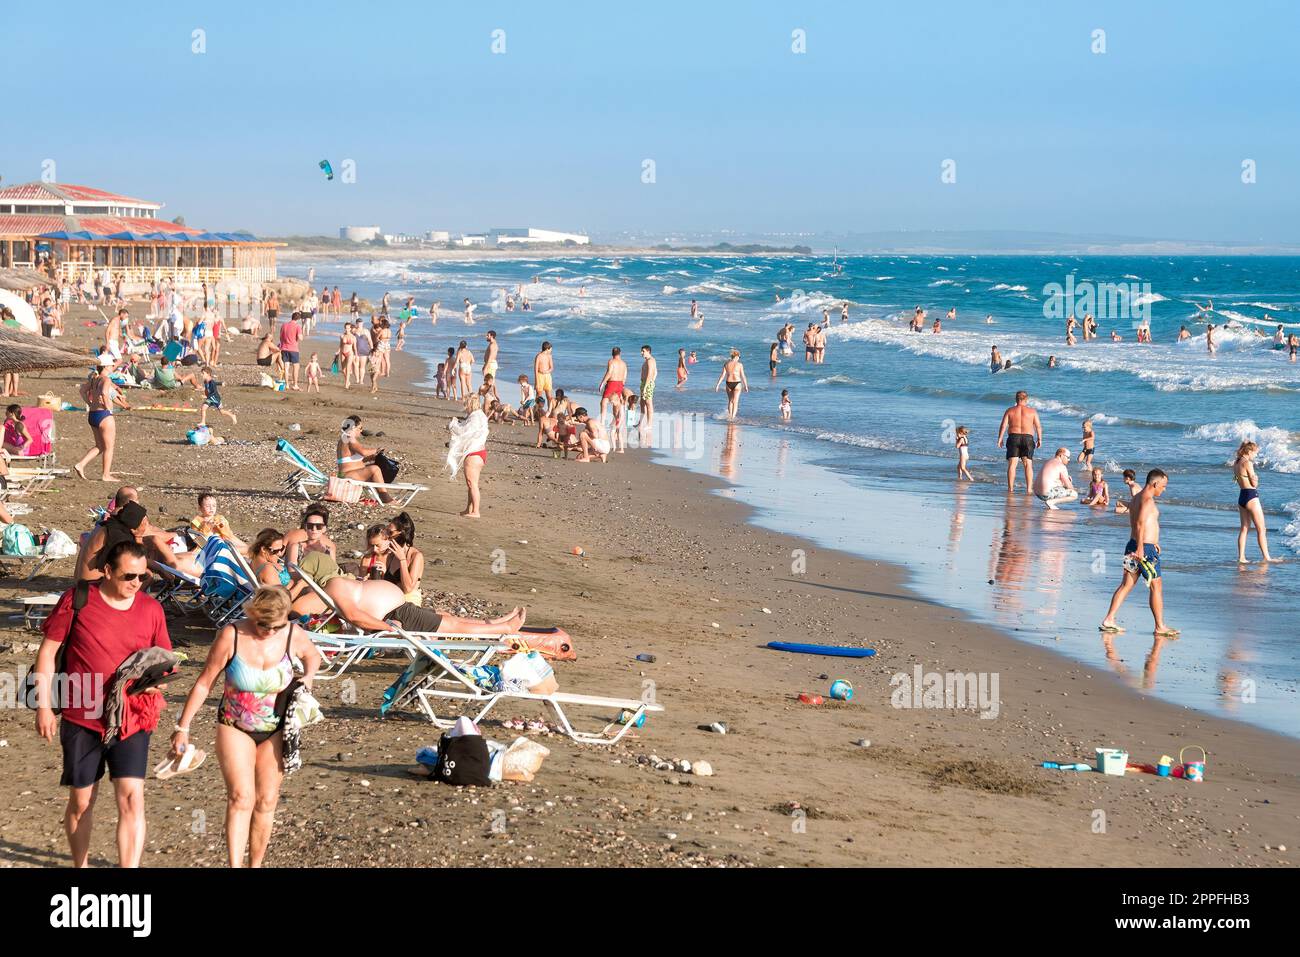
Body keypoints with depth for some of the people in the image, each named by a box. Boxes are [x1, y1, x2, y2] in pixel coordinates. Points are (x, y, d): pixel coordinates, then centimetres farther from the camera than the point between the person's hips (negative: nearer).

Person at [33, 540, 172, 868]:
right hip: (82, 719, -1)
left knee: (132, 800, -11)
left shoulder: (151, 609, 1)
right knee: (81, 802, 10)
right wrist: (44, 706, -3)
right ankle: (80, 866, 33)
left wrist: (159, 680, -12)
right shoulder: (77, 600, -6)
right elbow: (48, 651, 1)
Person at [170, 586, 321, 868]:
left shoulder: (294, 635, -11)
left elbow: (313, 656, 14)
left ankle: (256, 864, 18)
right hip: (234, 728, -3)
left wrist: (308, 677, -8)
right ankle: (235, 865, -23)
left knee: (266, 802, 5)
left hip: (275, 731, 3)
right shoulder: (231, 636, -18)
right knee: (241, 797, -18)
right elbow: (204, 684, -10)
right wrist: (183, 728, -8)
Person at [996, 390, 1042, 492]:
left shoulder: (1010, 411, 5)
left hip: (1013, 438, 0)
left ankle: (1010, 488, -4)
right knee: (1028, 464, 1)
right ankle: (1029, 488, -7)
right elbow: (1038, 426, 3)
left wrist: (1000, 439, 1)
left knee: (1012, 464, 0)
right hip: (1028, 438, 0)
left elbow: (1003, 426, -2)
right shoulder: (1032, 411, 4)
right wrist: (1039, 439, 11)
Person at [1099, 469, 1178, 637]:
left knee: (1126, 585, 9)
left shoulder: (1137, 498, 16)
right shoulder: (1147, 500, -15)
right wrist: (1140, 547, -30)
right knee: (1157, 586, 1)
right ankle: (1160, 627, 6)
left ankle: (1108, 621, 6)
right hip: (1145, 549, -9)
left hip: (1134, 545, 9)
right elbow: (1140, 524, -26)